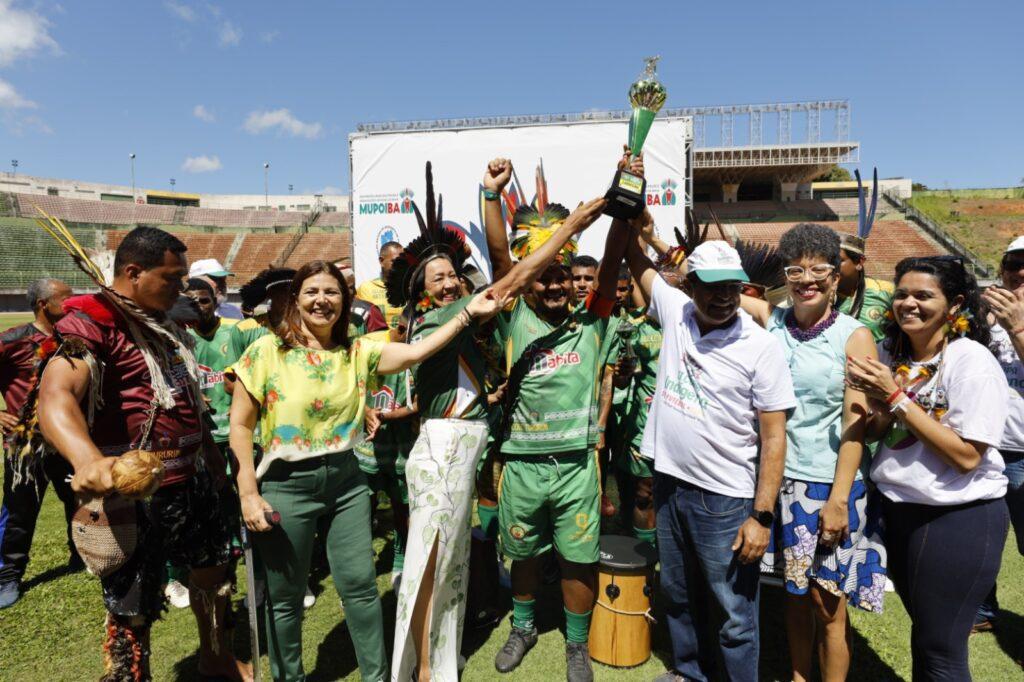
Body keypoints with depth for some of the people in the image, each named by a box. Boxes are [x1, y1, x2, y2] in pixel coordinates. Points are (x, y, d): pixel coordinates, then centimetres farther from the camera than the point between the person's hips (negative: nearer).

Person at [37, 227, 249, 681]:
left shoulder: (164, 324, 11)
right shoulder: (93, 323, -17)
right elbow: (55, 395, -35)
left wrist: (208, 447, 27)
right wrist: (88, 460, -53)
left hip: (192, 482, 9)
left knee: (213, 567, 23)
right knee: (132, 613, 4)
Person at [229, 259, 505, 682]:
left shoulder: (357, 352, 1)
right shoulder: (266, 350, -8)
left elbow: (416, 352, -10)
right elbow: (240, 426, -6)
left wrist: (467, 314, -17)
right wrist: (249, 493, -11)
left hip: (345, 480, 3)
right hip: (286, 484, -3)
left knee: (360, 585, 10)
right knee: (285, 597, 12)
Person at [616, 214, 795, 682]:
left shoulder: (761, 347, -13)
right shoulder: (675, 313, -1)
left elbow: (773, 436, -12)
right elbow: (630, 254, 8)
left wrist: (762, 515, -15)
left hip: (725, 500, -5)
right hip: (669, 484, 5)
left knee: (734, 616, 6)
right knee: (679, 596, 23)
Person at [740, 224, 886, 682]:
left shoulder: (854, 337, -8)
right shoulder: (771, 320, 1)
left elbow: (855, 425, -11)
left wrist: (838, 498, -14)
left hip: (830, 486, -3)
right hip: (781, 480, 3)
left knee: (828, 604, 7)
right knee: (794, 593, 18)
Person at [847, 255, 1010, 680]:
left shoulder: (973, 362, -16)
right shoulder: (890, 353, 2)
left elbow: (966, 455, -22)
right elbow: (874, 433, 6)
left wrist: (897, 399, -23)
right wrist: (877, 402, -15)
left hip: (959, 518, -6)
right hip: (898, 509, 6)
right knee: (923, 634, 22)